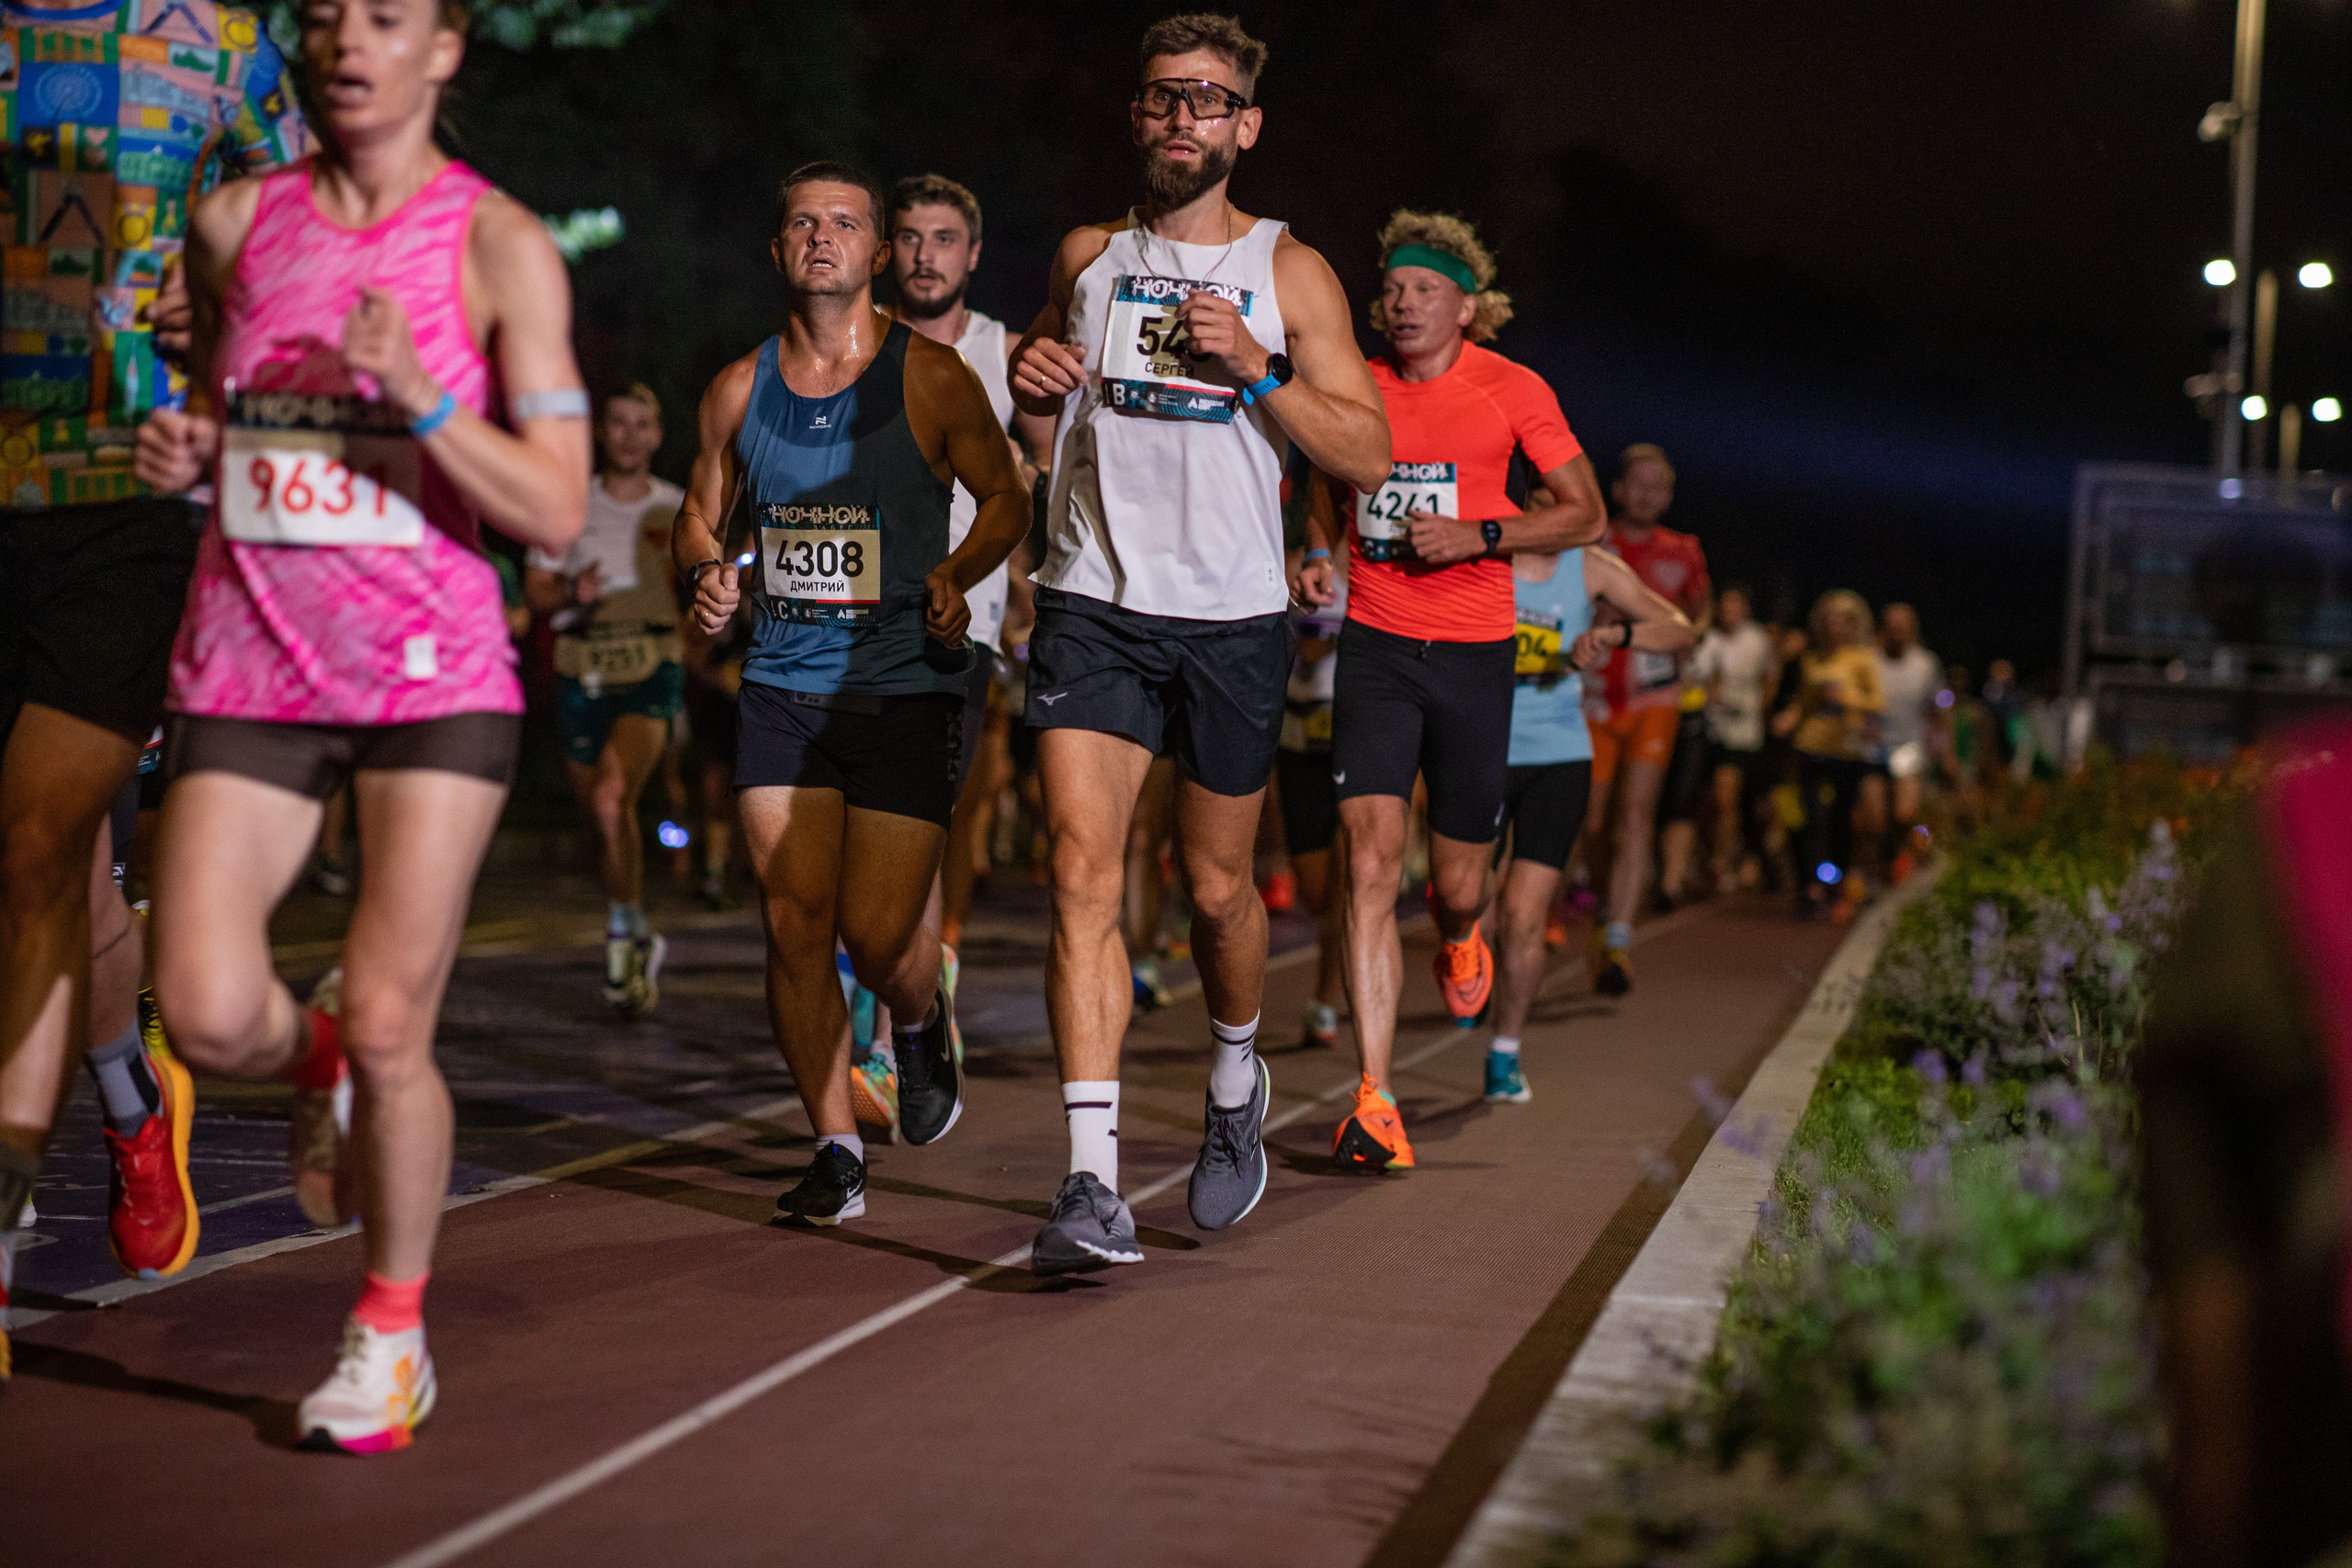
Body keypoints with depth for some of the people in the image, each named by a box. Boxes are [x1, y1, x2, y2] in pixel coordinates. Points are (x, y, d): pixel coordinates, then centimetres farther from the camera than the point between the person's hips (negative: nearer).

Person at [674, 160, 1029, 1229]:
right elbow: (699, 515, 19)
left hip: (905, 684, -3)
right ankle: (836, 1152, 12)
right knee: (794, 927, -3)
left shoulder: (930, 376, -2)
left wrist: (958, 573, -13)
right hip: (780, 683, 3)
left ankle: (921, 1025, 29)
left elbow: (1005, 496, 6)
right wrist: (706, 572, -4)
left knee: (878, 937, -8)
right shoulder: (739, 390, 8)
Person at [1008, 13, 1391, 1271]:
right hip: (1093, 602, 1)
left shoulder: (1287, 271, 4)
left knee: (1217, 887, 11)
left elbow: (1368, 459, 1)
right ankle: (1093, 1181, -18)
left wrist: (1258, 365, -13)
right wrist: (1031, 377, 4)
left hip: (1231, 615, 0)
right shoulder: (1086, 257, 10)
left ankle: (1236, 1082, 41)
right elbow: (1042, 381, 28)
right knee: (1082, 870, -15)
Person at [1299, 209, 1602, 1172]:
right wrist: (1318, 550, 3)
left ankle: (1461, 939, 50)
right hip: (1375, 647, 1)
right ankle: (1374, 1103, -16)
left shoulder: (1512, 391, -1)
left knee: (1457, 885, 8)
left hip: (1473, 655, -1)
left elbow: (1586, 516, 2)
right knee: (1371, 857, -16)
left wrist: (1480, 534, -13)